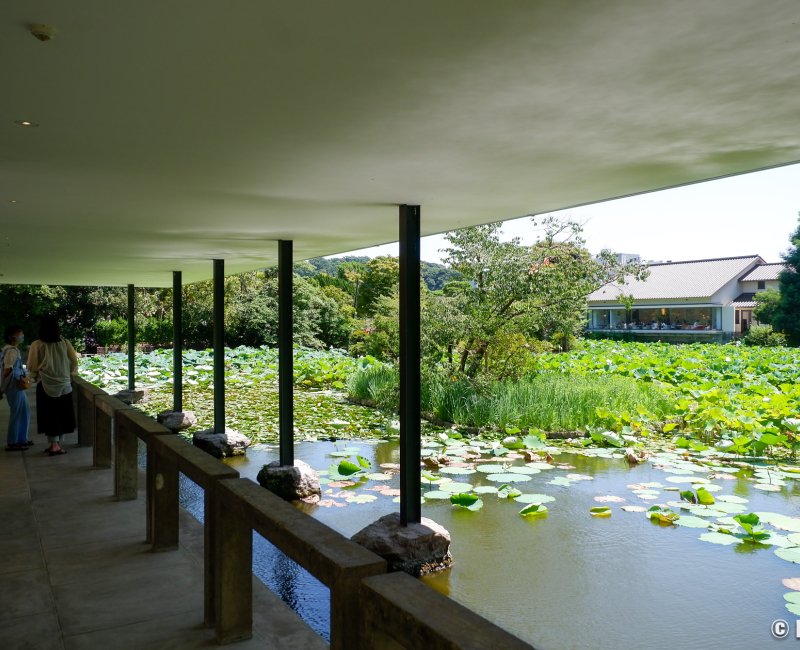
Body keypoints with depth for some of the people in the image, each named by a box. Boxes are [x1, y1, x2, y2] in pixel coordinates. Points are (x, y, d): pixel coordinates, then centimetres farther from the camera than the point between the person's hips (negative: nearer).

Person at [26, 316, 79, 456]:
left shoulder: (37, 345, -8)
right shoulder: (65, 343, -3)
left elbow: (32, 367, -3)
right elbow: (74, 362, 3)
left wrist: (35, 376, 17)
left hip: (45, 385, -2)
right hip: (64, 385, 2)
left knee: (49, 415, 4)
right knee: (61, 414, 11)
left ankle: (54, 444, -1)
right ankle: (57, 443, 16)